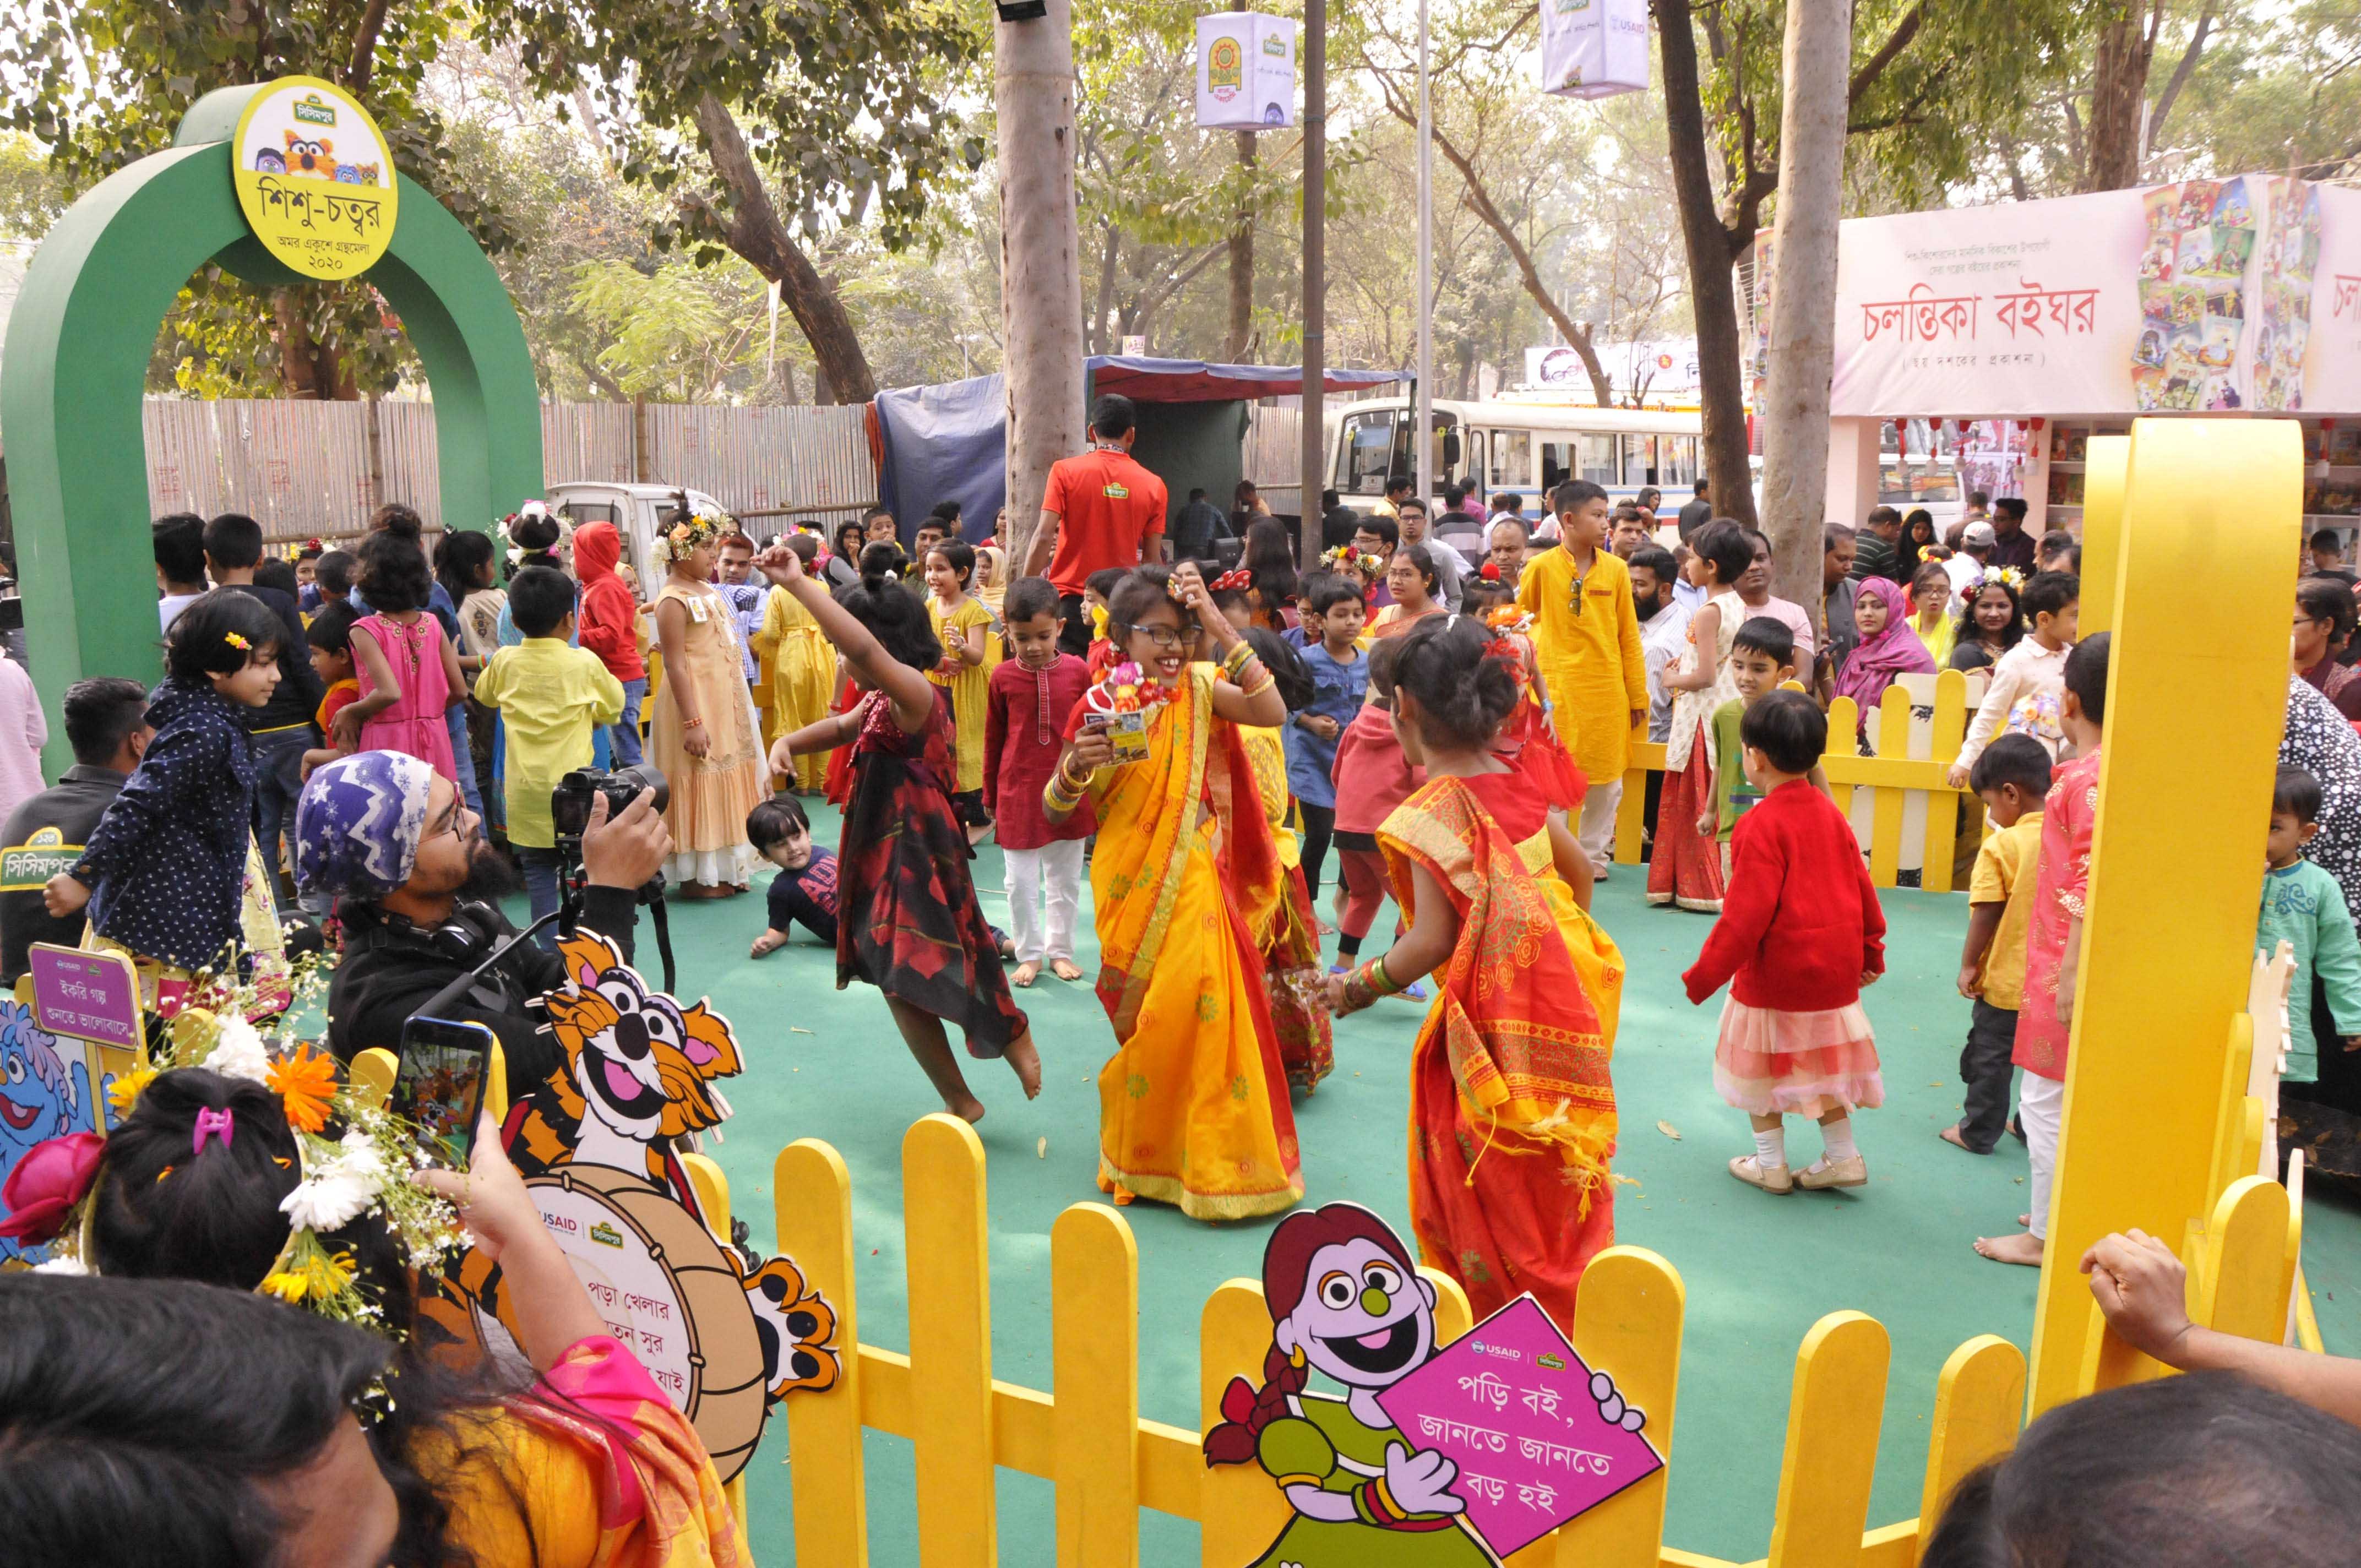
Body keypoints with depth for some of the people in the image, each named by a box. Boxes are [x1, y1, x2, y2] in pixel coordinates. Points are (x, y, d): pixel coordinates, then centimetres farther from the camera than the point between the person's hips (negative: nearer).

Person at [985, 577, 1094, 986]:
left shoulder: (1077, 670, -5)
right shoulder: (1003, 677, -5)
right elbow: (993, 740, 4)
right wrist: (990, 798, 8)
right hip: (1018, 793, -1)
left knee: (1065, 879, 13)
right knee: (1021, 882, 6)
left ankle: (1060, 950, 27)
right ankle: (1029, 954, 21)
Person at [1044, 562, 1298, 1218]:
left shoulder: (1201, 688, -1)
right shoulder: (1104, 704, -5)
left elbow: (1272, 712, -20)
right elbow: (1055, 809, -5)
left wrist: (1220, 627, -21)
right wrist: (1076, 765, -27)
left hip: (1199, 884, 1)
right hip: (1134, 888, -1)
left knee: (1200, 1009, 2)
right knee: (1151, 1020, 7)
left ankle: (1207, 1153, 23)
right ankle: (1145, 1154, 29)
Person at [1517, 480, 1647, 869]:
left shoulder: (1616, 569, 3)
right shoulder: (1543, 567, -4)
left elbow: (1629, 636, 7)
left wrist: (1638, 696, 7)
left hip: (1607, 688, 3)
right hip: (1558, 686, -2)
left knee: (1607, 778, 7)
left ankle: (1595, 855, 20)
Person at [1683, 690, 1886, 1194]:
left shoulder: (1761, 826, -20)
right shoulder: (1830, 813, 3)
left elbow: (1746, 915, -22)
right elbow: (1862, 887, 10)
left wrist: (1704, 976, -15)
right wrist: (1871, 952, 22)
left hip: (1775, 974, -7)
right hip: (1835, 968, 7)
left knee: (1761, 1065, 10)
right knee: (1821, 1061, 20)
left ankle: (1771, 1165, 18)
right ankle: (1843, 1156, 26)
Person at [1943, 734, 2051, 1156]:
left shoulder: (2001, 846, -18)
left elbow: (1986, 916, -17)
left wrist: (1969, 964, -5)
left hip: (2005, 979, -5)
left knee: (1990, 1058, 8)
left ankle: (1979, 1132, 18)